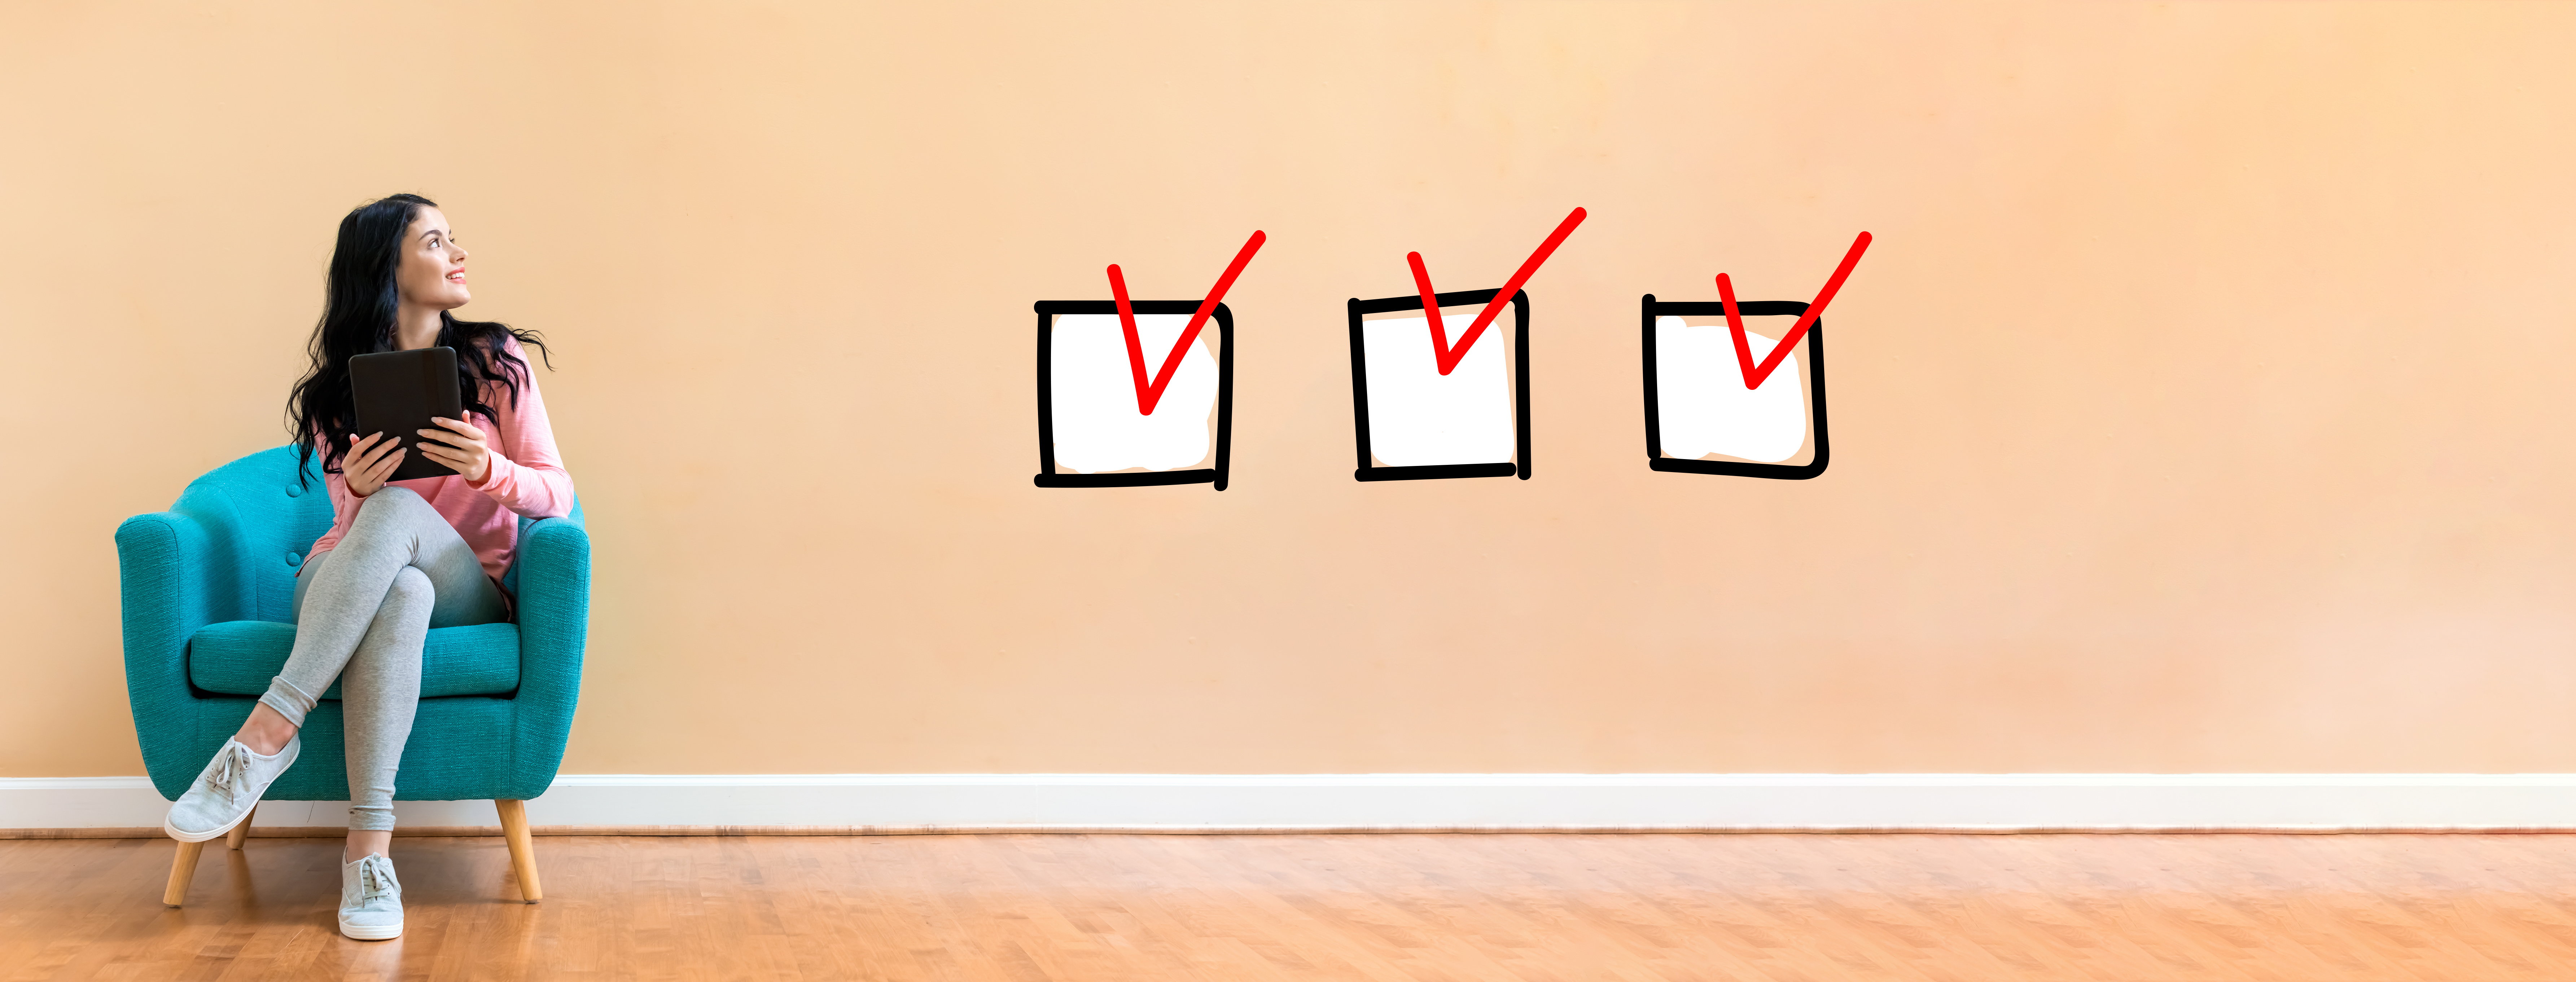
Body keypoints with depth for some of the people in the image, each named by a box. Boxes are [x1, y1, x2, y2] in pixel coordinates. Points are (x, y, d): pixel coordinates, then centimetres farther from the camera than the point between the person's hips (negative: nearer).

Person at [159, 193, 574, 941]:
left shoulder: (497, 362, 5)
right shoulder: (340, 388, 7)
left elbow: (556, 494, 0)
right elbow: (356, 525, 4)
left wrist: (486, 469, -22)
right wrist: (356, 490, -20)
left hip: (464, 594, -1)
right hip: (339, 592, 1)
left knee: (397, 510, -35)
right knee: (399, 587, -38)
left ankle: (268, 732, -39)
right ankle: (370, 848, -45)